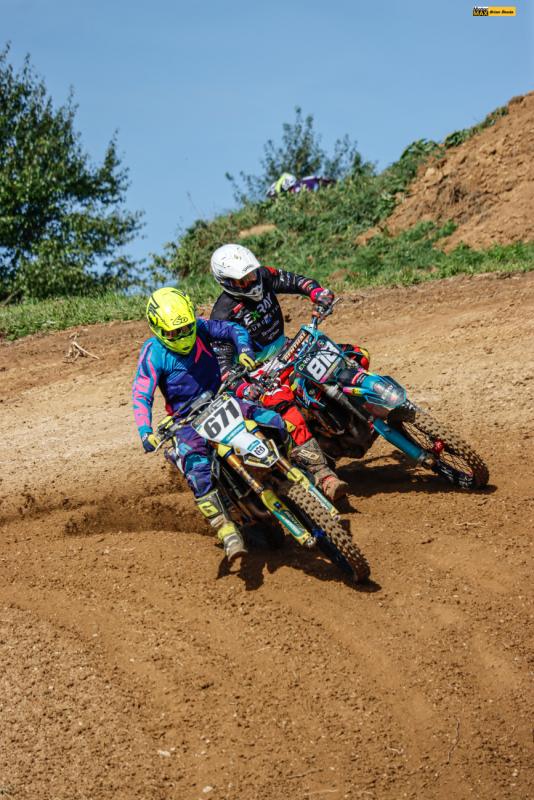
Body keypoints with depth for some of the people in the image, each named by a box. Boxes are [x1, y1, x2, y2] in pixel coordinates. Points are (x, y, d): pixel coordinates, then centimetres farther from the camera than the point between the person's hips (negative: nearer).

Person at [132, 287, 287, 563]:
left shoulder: (199, 328, -1)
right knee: (197, 471, -31)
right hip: (188, 420, -4)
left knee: (271, 421, -19)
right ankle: (227, 531, -32)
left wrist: (244, 350, -18)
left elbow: (234, 330, 5)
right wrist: (145, 432, -32)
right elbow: (141, 396, -17)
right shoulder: (153, 353, -12)